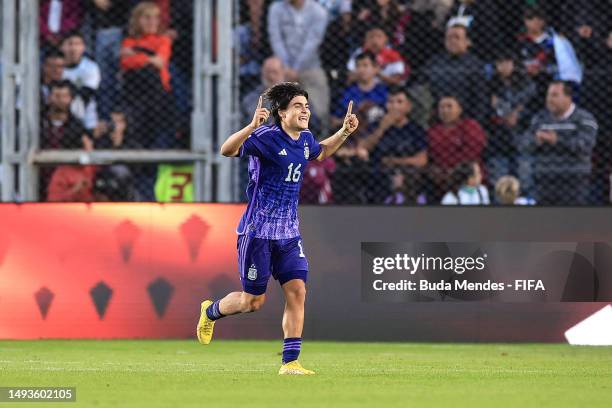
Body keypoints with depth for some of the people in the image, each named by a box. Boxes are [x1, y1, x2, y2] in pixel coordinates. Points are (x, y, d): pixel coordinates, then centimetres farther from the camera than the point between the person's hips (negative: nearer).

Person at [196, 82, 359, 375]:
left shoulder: (305, 139, 7)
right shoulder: (266, 137, -17)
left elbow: (320, 153, 32)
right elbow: (227, 150, -30)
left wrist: (344, 132, 18)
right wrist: (251, 127, -45)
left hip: (288, 233, 6)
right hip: (258, 230, -6)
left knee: (297, 290, -7)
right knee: (254, 301, 3)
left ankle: (290, 362, -3)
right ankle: (210, 311, 34)